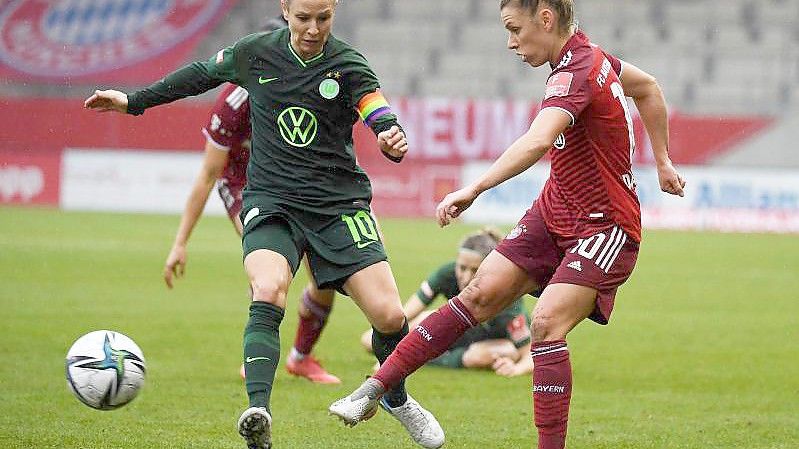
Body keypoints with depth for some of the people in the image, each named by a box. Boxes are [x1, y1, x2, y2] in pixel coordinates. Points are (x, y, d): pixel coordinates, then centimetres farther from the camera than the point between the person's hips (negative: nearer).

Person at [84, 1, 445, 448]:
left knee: (389, 314, -9)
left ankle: (397, 398, 23)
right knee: (268, 292, -29)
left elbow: (383, 120, -20)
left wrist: (394, 140, -45)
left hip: (340, 204, 0)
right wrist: (134, 102, 23)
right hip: (271, 202, 0)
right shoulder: (255, 53, 0)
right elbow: (202, 74, 18)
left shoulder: (349, 66, -6)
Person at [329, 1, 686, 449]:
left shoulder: (576, 73, -25)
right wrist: (662, 161, 29)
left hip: (606, 228, -9)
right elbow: (649, 88, 24)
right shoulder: (589, 56, 5)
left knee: (547, 323, -26)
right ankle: (376, 387, -2)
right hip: (554, 214, 9)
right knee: (480, 294, -1)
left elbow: (538, 141, -44)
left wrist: (475, 189, -49)